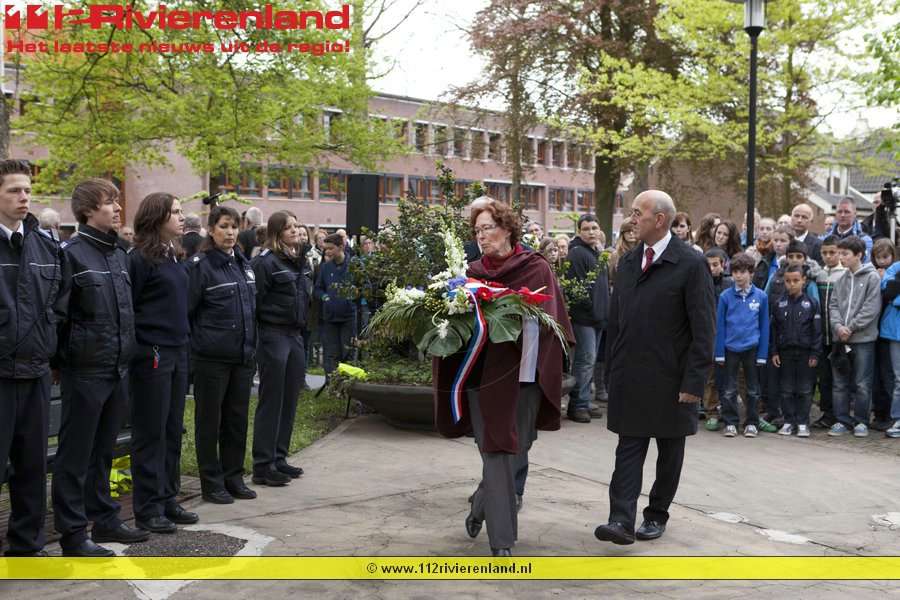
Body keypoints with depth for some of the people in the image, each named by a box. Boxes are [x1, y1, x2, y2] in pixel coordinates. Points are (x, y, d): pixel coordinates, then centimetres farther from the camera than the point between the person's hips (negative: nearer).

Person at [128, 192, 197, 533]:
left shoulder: (175, 257, 13)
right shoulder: (140, 259, -11)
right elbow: (127, 307, -12)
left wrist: (185, 338, 15)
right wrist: (142, 345, -11)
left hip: (177, 351, 8)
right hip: (151, 354, -8)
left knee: (173, 429, 12)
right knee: (151, 432, 0)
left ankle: (167, 499, 21)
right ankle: (148, 509, 8)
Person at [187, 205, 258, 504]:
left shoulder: (244, 264, 13)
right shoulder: (200, 265, -9)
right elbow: (185, 311, -10)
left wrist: (252, 346, 15)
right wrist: (194, 348, -9)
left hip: (243, 356, 6)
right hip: (212, 358, -6)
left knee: (237, 418, 12)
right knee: (210, 420, 4)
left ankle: (234, 477, 23)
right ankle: (212, 482, 13)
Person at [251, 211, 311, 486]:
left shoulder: (301, 261, 13)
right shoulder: (266, 262, -13)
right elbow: (255, 300, -16)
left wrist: (302, 324, 15)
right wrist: (266, 324, -12)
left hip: (295, 335, 8)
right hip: (273, 336, -8)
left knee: (290, 400, 11)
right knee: (271, 401, -3)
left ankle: (279, 458, 22)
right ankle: (262, 466, 3)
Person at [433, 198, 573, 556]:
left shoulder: (536, 269, 1)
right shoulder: (474, 272, 8)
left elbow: (548, 317, -5)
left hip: (522, 372, -1)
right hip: (483, 372, 1)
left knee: (515, 448, 8)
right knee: (495, 453, -2)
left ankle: (483, 505, 35)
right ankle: (502, 539, 3)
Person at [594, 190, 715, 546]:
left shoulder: (690, 264, -9)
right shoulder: (627, 262, 9)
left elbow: (703, 329, -11)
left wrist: (694, 381, -14)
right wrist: (611, 370, 9)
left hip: (670, 380, -4)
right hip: (629, 379, 4)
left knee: (670, 449, 10)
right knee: (629, 446, -1)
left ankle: (657, 514, 24)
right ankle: (622, 520, -6)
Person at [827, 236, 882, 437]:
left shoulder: (872, 278, -5)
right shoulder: (841, 279, 11)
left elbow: (871, 309, -11)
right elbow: (833, 305, 8)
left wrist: (851, 328, -13)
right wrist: (838, 326, -9)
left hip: (863, 338, -5)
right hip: (840, 338, 5)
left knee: (862, 384, 0)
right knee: (840, 383, 8)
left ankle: (861, 421, 11)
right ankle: (842, 420, 16)